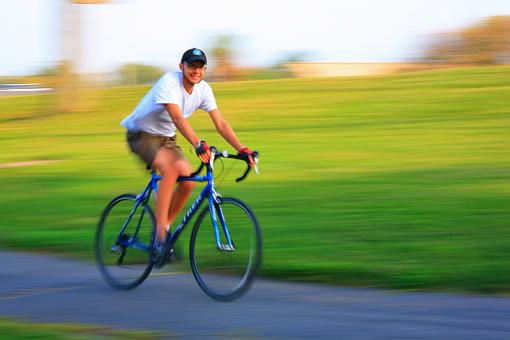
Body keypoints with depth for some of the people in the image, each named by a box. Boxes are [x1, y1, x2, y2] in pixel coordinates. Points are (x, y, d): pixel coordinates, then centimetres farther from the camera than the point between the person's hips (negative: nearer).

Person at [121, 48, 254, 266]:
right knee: (171, 169, -32)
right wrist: (198, 144, -52)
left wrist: (242, 149, -21)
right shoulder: (169, 82, -25)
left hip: (166, 137, 7)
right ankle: (160, 234, -31)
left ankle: (164, 228, 4)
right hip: (141, 134, -7)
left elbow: (220, 124, -9)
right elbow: (177, 117, -39)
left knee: (188, 181, -14)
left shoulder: (203, 89, -6)